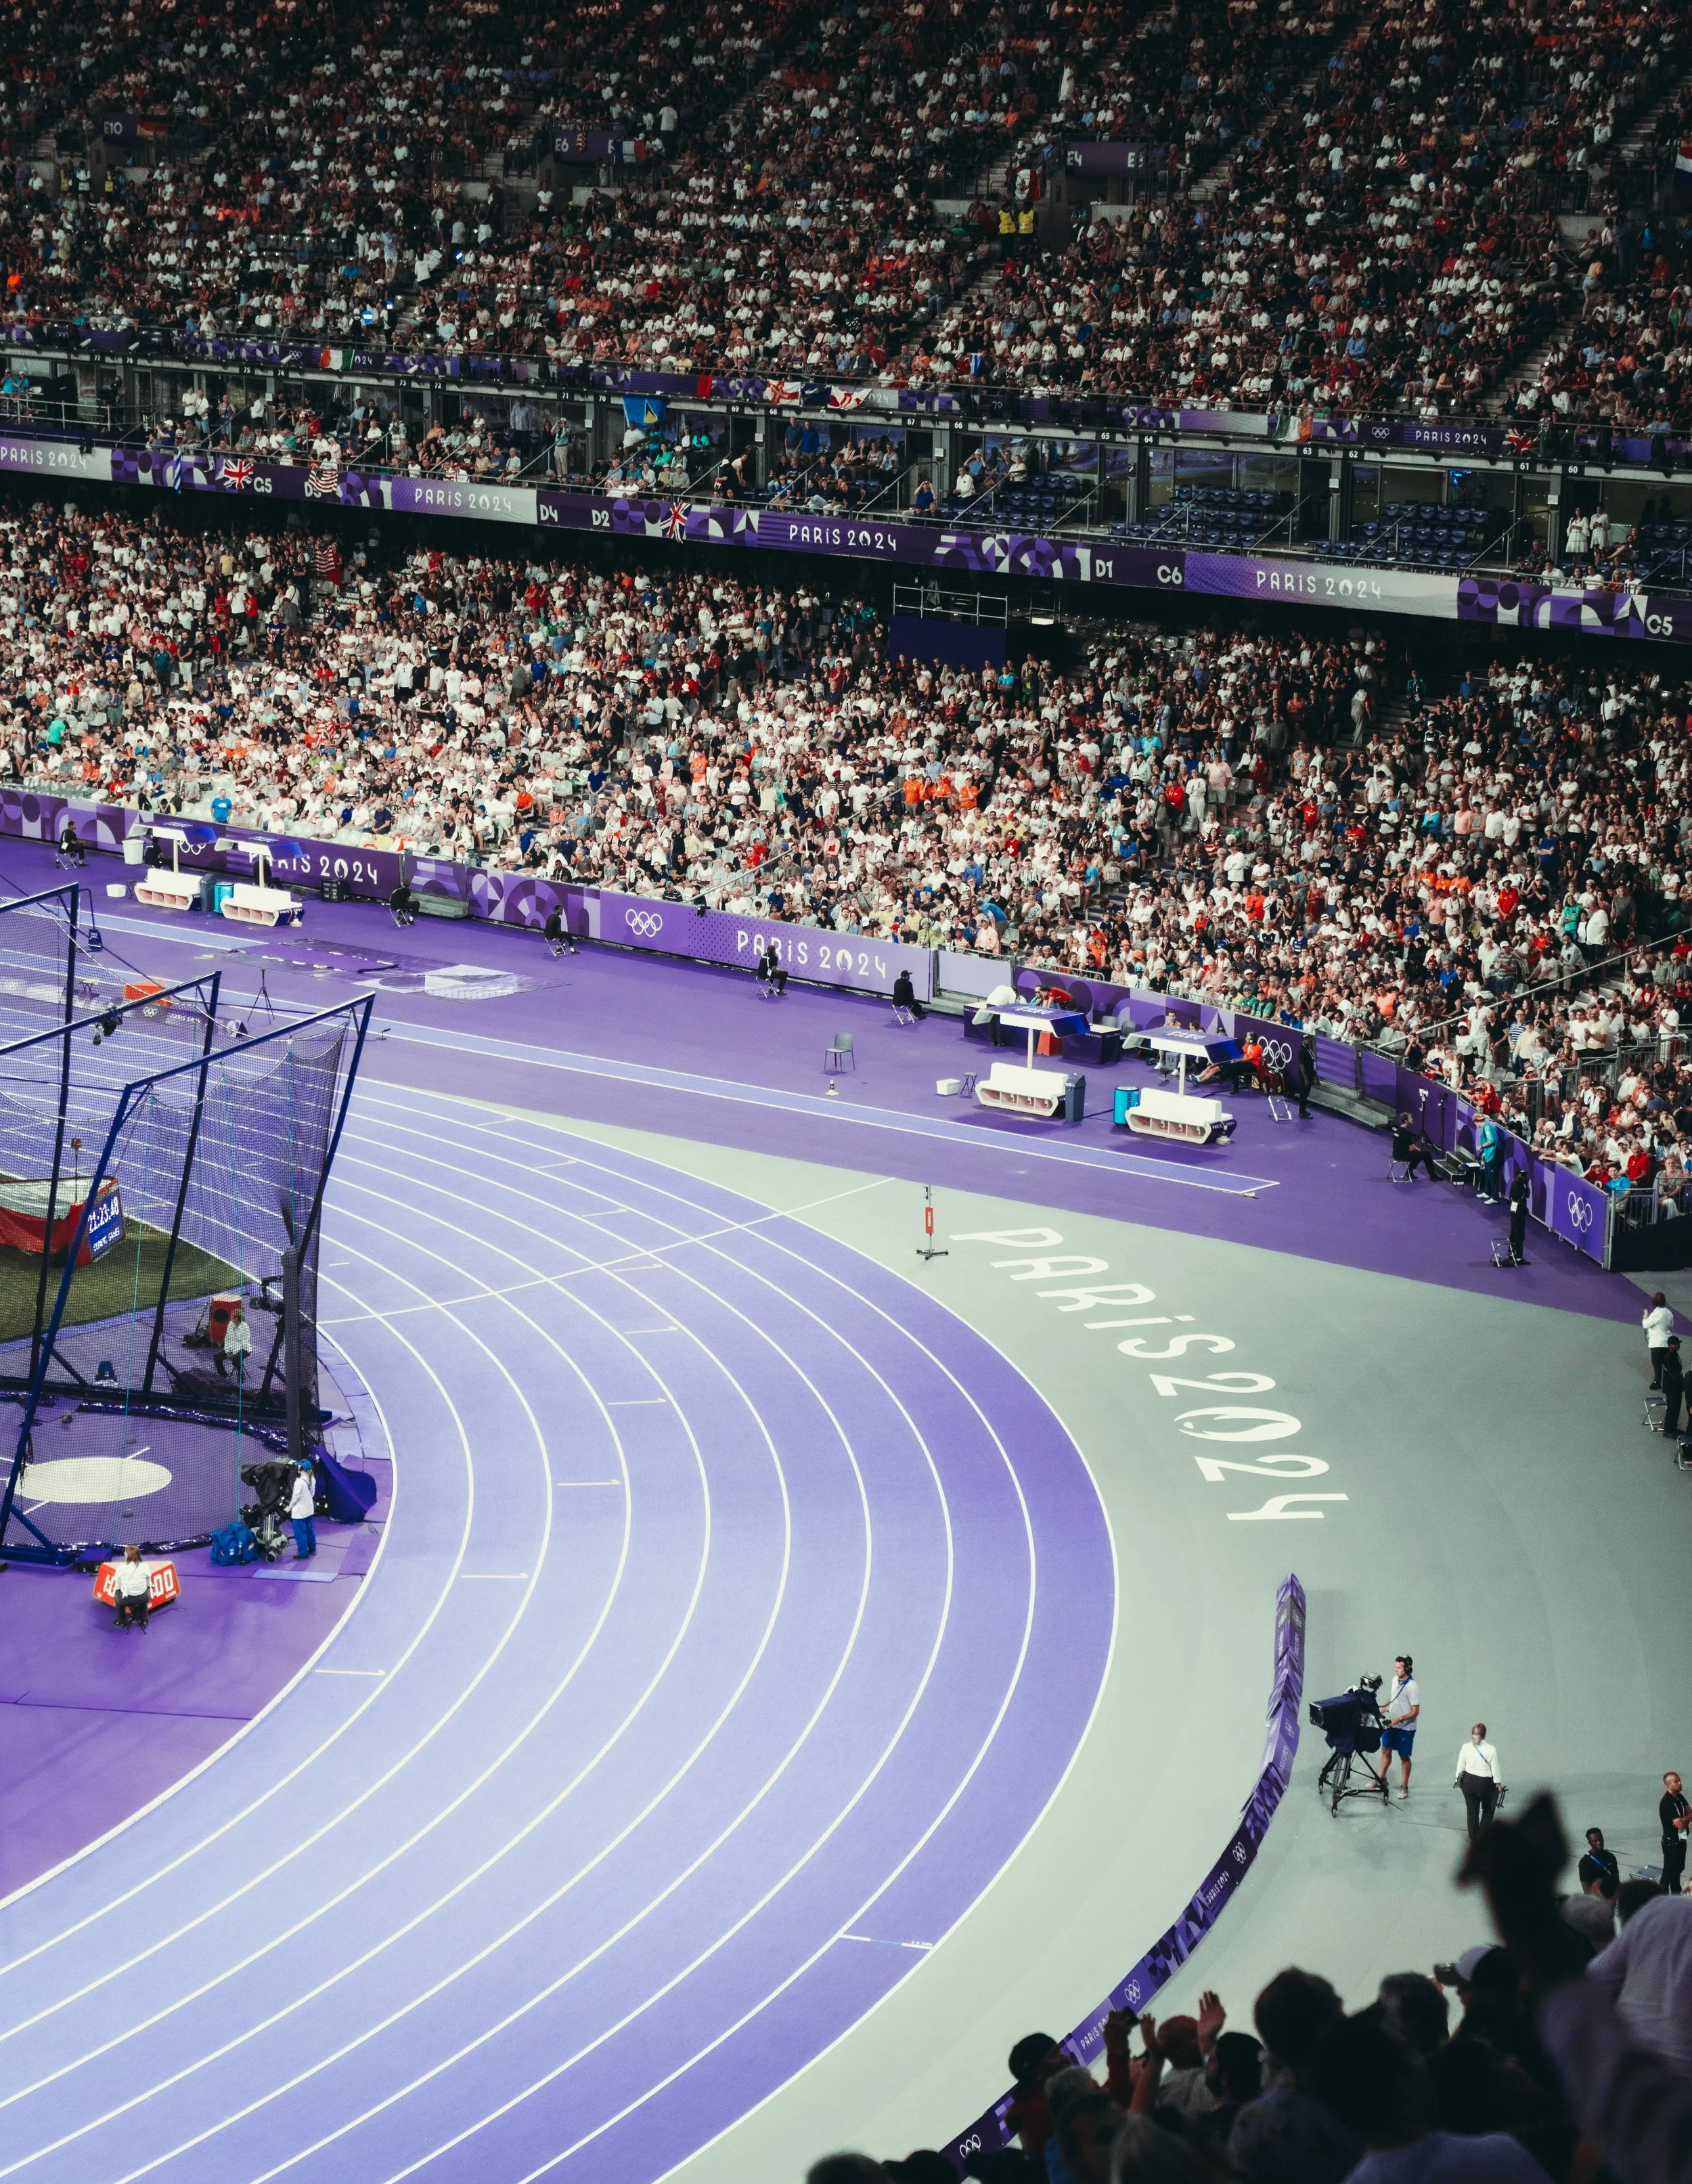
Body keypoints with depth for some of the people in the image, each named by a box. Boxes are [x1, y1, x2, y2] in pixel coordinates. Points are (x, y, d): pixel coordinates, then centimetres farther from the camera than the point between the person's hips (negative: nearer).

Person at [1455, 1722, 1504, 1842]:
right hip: (1484, 1783, -2)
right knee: (1488, 1810, 21)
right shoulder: (1491, 1750, -17)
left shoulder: (1466, 1748, -10)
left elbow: (1460, 1767, -1)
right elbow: (1495, 1770, -8)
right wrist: (1498, 1783, 6)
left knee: (1472, 1811, 16)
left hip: (1468, 1782, 2)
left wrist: (1459, 1780, 14)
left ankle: (1474, 1838, 26)